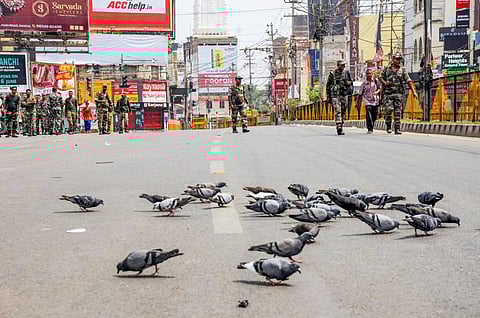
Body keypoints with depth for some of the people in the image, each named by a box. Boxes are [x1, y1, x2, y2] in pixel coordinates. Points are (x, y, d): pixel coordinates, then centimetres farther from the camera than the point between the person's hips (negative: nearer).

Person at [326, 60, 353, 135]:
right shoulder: (332, 74, -1)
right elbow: (328, 85, 4)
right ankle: (339, 128, -23)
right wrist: (328, 96, 2)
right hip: (335, 95, -4)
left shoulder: (346, 73, 9)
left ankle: (341, 127, 18)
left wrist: (348, 82, -5)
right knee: (338, 111, -16)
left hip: (343, 95, 4)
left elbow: (350, 82, 20)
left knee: (343, 112, 8)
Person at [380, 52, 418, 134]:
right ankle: (388, 126, 7)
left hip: (399, 94, 1)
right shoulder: (387, 69, 6)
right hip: (388, 93, -1)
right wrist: (384, 83, -5)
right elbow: (381, 77, 17)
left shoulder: (402, 70, 5)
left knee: (398, 112, 0)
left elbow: (409, 81, 1)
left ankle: (397, 129, 5)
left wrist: (414, 91, -7)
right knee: (389, 109, -12)